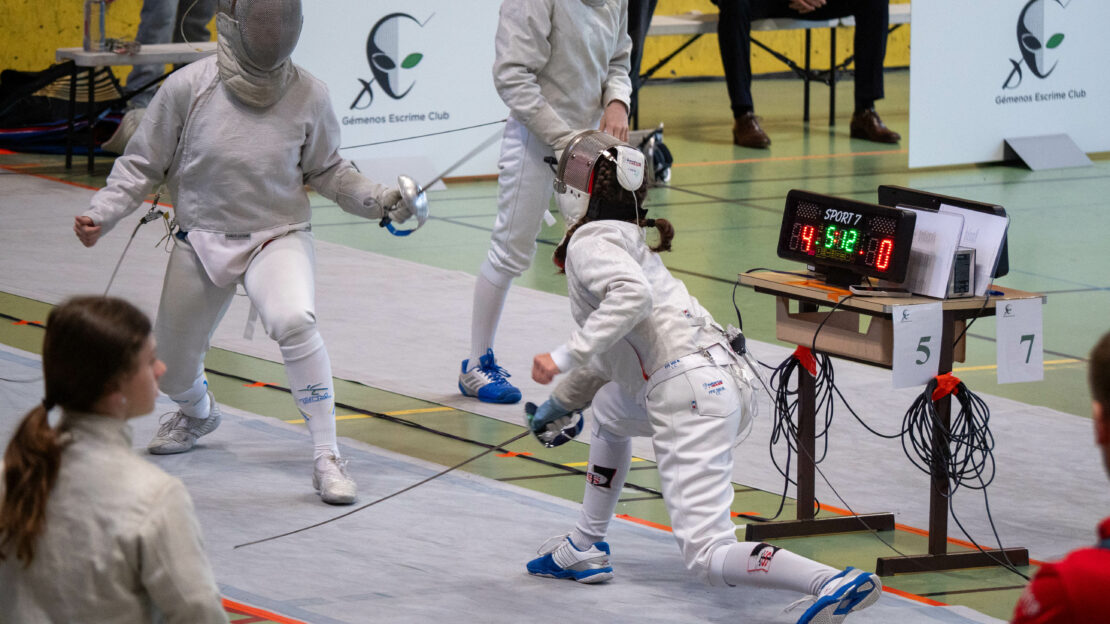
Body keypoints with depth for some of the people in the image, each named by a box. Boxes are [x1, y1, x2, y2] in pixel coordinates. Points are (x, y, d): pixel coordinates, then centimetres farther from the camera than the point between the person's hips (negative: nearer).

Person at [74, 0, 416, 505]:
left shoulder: (307, 95, -12)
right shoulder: (187, 88, -16)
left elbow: (326, 170, 4)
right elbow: (142, 165, -3)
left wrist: (378, 200, -11)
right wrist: (101, 216, -16)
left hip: (277, 239, -2)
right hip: (202, 242, 2)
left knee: (294, 322, -34)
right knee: (171, 370, 15)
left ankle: (326, 459, -24)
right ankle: (198, 414, 54)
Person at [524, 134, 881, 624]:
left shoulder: (591, 242, 0)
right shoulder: (630, 243, 28)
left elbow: (632, 296, -22)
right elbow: (615, 349, 41)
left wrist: (565, 356, -20)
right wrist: (560, 403, 52)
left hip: (689, 392, -9)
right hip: (729, 378, 9)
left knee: (706, 558, -14)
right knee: (608, 408, 36)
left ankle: (835, 584, -33)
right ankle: (586, 548, 37)